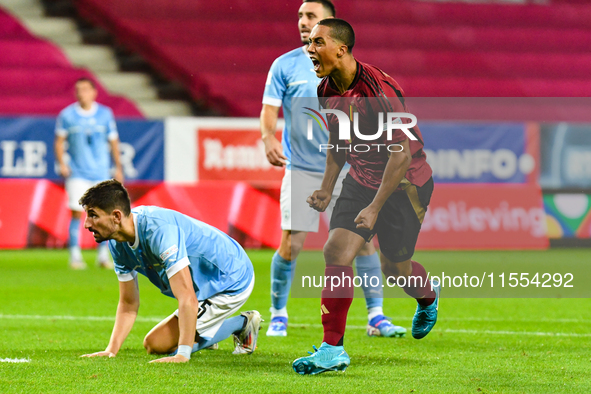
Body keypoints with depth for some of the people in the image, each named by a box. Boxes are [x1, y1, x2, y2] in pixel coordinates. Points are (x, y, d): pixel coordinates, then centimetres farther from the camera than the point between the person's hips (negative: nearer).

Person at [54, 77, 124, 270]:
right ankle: (75, 256, -3)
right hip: (77, 173, -1)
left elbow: (113, 141, 11)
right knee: (77, 213, -8)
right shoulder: (67, 115, 1)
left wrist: (118, 168, 8)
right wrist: (62, 164, -6)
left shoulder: (105, 114, 5)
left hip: (101, 172, 1)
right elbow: (59, 140, 7)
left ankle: (103, 256, 12)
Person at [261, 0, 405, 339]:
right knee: (291, 244, -7)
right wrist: (268, 138, -20)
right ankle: (278, 315, 11)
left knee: (363, 238, -4)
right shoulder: (285, 65, 3)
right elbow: (269, 110, -3)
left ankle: (376, 317, 4)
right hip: (300, 169, -1)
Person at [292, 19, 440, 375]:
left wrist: (375, 207, -24)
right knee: (336, 251, -12)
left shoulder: (380, 89, -26)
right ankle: (333, 351, -9)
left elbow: (401, 154, -24)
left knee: (395, 268, 6)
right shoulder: (327, 91, -2)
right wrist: (328, 188, 7)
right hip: (361, 180, 6)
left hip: (405, 182, -6)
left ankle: (429, 296, 44)